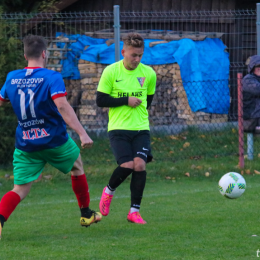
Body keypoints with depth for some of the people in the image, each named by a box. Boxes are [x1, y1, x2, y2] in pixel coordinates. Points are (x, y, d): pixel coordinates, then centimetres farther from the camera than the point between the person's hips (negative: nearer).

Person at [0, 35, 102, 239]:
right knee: (77, 166, 27)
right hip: (54, 141, -3)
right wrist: (82, 134, -32)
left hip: (25, 144, 3)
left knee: (20, 190, 1)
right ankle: (86, 214, 37)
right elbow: (62, 106, -27)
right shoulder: (51, 77, -13)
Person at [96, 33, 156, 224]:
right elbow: (100, 100, -4)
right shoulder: (111, 72, -4)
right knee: (127, 165, -18)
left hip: (141, 129, 2)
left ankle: (134, 211, -3)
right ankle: (109, 191, 15)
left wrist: (139, 107, 6)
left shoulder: (148, 74, 4)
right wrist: (126, 101, -11)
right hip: (118, 129, -2)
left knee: (140, 164, -15)